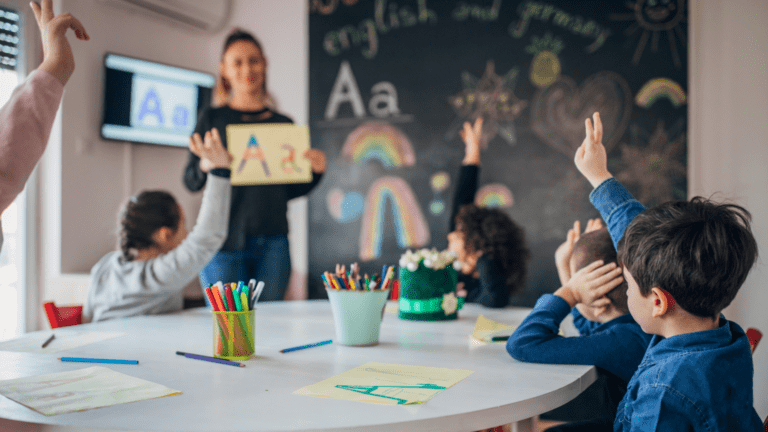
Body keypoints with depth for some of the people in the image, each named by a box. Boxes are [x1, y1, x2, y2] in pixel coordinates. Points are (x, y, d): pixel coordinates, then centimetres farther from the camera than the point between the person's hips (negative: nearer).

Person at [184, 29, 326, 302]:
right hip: (225, 239, -2)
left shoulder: (284, 124, 12)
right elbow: (190, 182, 3)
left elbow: (289, 190, 14)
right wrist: (205, 167, -18)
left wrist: (316, 170, -3)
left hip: (273, 243, 2)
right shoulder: (212, 119, 6)